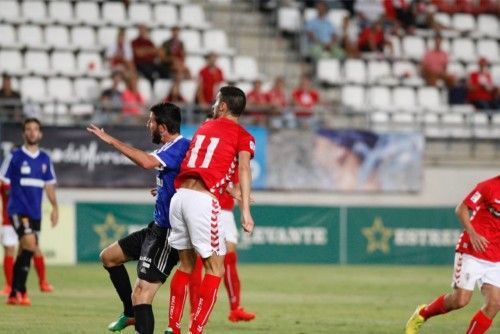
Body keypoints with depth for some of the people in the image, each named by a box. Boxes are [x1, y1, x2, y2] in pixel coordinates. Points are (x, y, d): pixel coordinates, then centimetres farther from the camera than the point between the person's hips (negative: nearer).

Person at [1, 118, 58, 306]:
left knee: (24, 253, 7)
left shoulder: (44, 159, 11)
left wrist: (55, 207, 12)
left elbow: (49, 184, 20)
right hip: (18, 210, -5)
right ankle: (20, 290, -16)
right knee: (30, 245, -22)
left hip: (35, 213, 5)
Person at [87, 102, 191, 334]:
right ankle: (131, 313, 28)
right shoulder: (170, 148, 11)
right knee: (108, 256, 21)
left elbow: (147, 162, -38)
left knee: (141, 296, -15)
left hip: (167, 234, -11)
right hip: (157, 228, 11)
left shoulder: (180, 148, -20)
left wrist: (111, 141, -32)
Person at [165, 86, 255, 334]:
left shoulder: (204, 127, 21)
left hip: (179, 196, 6)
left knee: (186, 264, 18)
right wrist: (245, 210, -19)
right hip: (203, 201, -6)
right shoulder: (243, 137, 3)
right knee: (215, 268, 1)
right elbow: (243, 169, -12)